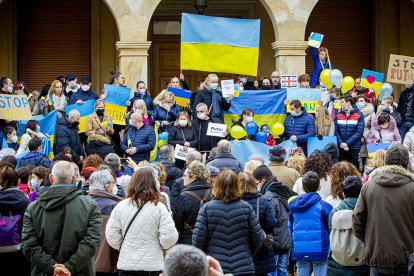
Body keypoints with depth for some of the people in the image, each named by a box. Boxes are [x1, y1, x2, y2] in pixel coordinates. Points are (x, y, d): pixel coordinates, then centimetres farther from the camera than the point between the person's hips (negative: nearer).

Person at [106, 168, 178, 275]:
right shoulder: (159, 208, -10)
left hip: (126, 265, 2)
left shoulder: (120, 207, -3)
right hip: (153, 266, -2)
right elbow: (168, 239, -13)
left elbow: (111, 236, -2)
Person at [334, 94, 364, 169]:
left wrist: (347, 143, -15)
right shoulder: (338, 115, 8)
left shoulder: (359, 115, -2)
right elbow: (336, 131, 5)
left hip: (354, 148, -3)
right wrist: (341, 143, -12)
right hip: (341, 148, 3)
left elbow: (359, 132, -9)